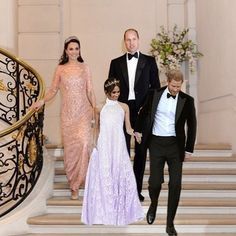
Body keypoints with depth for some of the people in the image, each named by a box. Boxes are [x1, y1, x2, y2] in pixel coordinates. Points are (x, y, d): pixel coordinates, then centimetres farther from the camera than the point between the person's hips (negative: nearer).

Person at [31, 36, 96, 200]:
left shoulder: (84, 67, 7)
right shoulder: (60, 69, 6)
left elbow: (90, 90, 7)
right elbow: (53, 90, 5)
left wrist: (95, 108, 0)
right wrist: (42, 101, -12)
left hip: (83, 111, 0)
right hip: (68, 112, 1)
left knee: (84, 142, -15)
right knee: (70, 146, 4)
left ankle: (77, 182, -2)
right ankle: (73, 183, 16)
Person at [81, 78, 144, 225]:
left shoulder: (124, 107, 7)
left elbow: (128, 128, 8)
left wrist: (134, 133, -12)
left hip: (119, 147, 1)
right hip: (103, 147, 0)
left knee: (121, 176, 1)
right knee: (103, 178, 0)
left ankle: (121, 211, 15)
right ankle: (103, 212, 9)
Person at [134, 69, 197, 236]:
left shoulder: (187, 100, -2)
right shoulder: (155, 94, 0)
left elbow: (192, 125, 3)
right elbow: (144, 112, 16)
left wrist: (189, 149, 1)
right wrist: (138, 130, 18)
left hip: (175, 144, 0)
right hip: (156, 143, 0)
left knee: (175, 184, -3)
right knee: (155, 181, 0)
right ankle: (153, 205, 35)